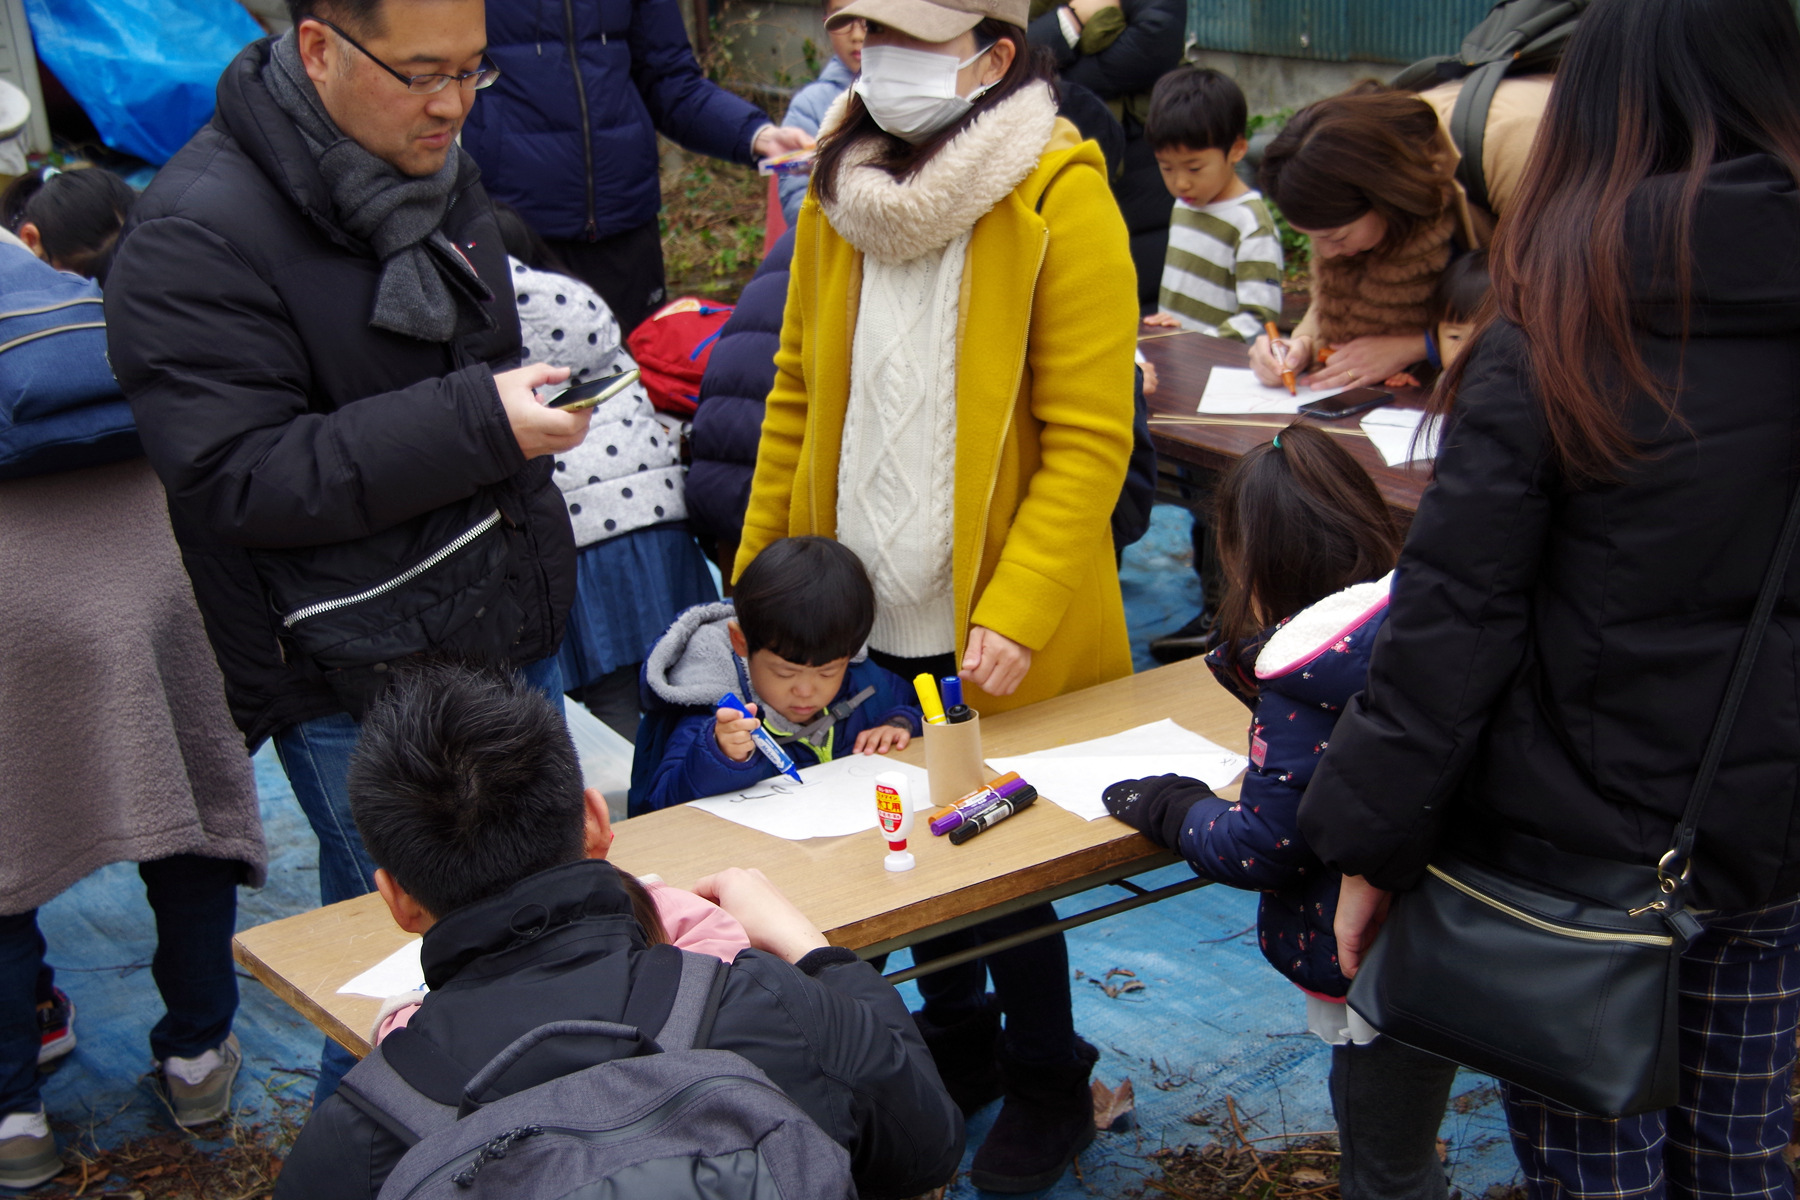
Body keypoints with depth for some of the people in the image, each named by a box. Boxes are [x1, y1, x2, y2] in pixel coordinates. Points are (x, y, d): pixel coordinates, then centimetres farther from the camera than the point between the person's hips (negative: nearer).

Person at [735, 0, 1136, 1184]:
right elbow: (799, 390, 10)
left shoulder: (1061, 204, -14)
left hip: (995, 632, -5)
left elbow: (1088, 441, -16)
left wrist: (1016, 614, -23)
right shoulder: (840, 187, 3)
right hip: (864, 612, 5)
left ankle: (1050, 1086, 32)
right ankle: (960, 1042, 42)